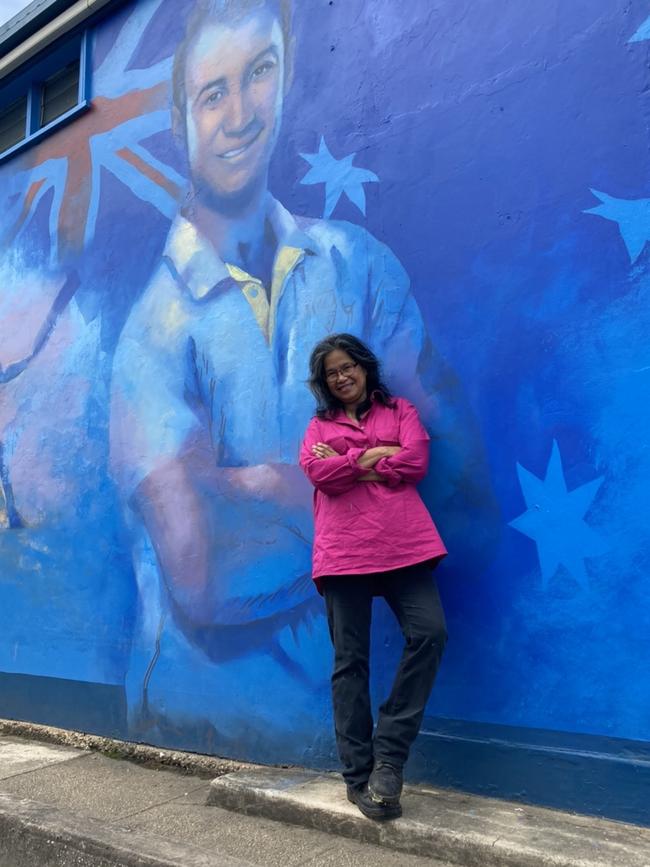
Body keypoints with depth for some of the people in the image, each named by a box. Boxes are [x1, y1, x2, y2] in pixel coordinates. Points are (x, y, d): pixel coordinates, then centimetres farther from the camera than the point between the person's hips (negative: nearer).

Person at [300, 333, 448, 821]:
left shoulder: (399, 411, 17)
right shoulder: (319, 426, 18)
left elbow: (417, 461, -2)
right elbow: (319, 473, -3)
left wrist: (346, 464, -1)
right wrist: (374, 455, -3)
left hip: (402, 545, 0)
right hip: (344, 551, 1)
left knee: (430, 632, -19)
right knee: (350, 660, 2)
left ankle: (389, 755, -5)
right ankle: (358, 776, 12)